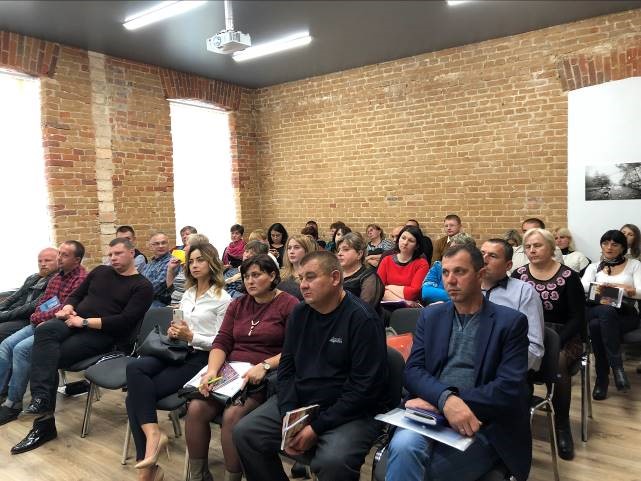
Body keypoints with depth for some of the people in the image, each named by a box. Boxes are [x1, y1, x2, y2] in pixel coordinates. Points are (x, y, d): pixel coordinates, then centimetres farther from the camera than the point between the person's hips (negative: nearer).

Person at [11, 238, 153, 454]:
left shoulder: (142, 286, -2)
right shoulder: (100, 271, 18)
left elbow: (125, 321, -13)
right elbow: (76, 294, 22)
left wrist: (85, 322, -16)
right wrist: (68, 308, -2)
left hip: (103, 334, -5)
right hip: (74, 323, 5)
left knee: (47, 357, -23)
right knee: (44, 330, -29)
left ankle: (44, 423, -13)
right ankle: (41, 399, -37)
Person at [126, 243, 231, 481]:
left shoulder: (223, 299, -5)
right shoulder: (187, 295, 18)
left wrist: (191, 336, -18)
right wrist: (173, 332, -2)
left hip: (199, 358, -7)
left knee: (136, 394, -21)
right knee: (134, 368, -24)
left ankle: (149, 455, -12)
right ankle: (152, 434, -28)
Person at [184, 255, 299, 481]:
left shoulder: (289, 305, -3)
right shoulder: (237, 305, 17)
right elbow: (222, 342, 7)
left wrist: (264, 366, -23)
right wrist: (212, 370, -11)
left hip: (266, 377, -5)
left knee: (232, 414, -29)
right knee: (195, 408, -18)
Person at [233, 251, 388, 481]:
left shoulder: (362, 319, -16)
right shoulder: (299, 313, 5)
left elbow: (365, 387, -19)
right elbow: (287, 367, 7)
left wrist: (317, 427, -19)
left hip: (351, 412, -6)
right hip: (299, 403, 6)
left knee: (333, 462, -33)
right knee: (244, 433, -5)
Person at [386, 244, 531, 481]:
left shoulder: (511, 321, 2)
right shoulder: (431, 316, 12)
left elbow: (510, 387, -8)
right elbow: (413, 370, 3)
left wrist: (435, 402, -14)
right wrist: (445, 398, -21)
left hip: (481, 423, -3)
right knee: (404, 446, -32)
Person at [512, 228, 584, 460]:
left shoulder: (568, 277, -4)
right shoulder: (518, 275, 5)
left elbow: (578, 318, -6)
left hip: (562, 338, -2)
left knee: (558, 363, -34)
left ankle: (562, 426, -11)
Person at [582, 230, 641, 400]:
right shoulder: (594, 266, 17)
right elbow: (583, 287, -4)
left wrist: (617, 287, -24)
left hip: (626, 314, -1)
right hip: (597, 311, 2)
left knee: (597, 325, -35)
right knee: (606, 310, -37)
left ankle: (602, 379, -26)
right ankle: (617, 367, -33)